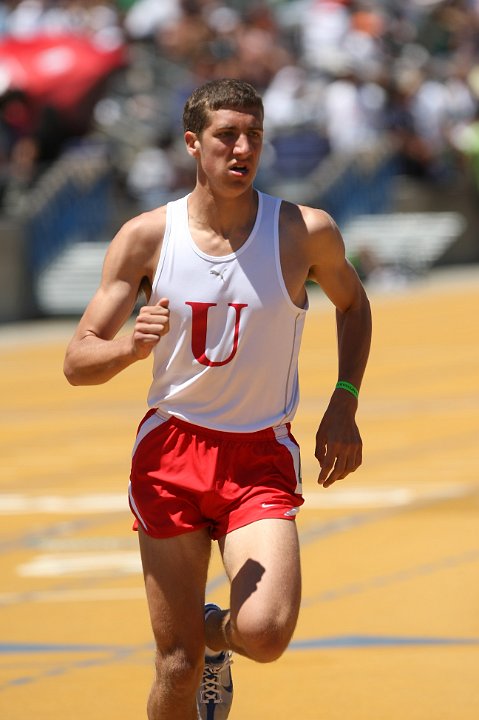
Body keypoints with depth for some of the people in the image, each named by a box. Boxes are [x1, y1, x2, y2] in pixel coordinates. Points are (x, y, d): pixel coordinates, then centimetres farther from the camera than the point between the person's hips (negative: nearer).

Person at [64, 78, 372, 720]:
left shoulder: (306, 233, -5)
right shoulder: (146, 237, -5)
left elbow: (352, 303, 17)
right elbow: (77, 363, -4)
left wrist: (344, 406, 5)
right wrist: (131, 347, -26)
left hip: (262, 456, 0)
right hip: (171, 448, 0)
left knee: (265, 634, -21)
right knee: (178, 667, -2)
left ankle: (217, 635, 16)